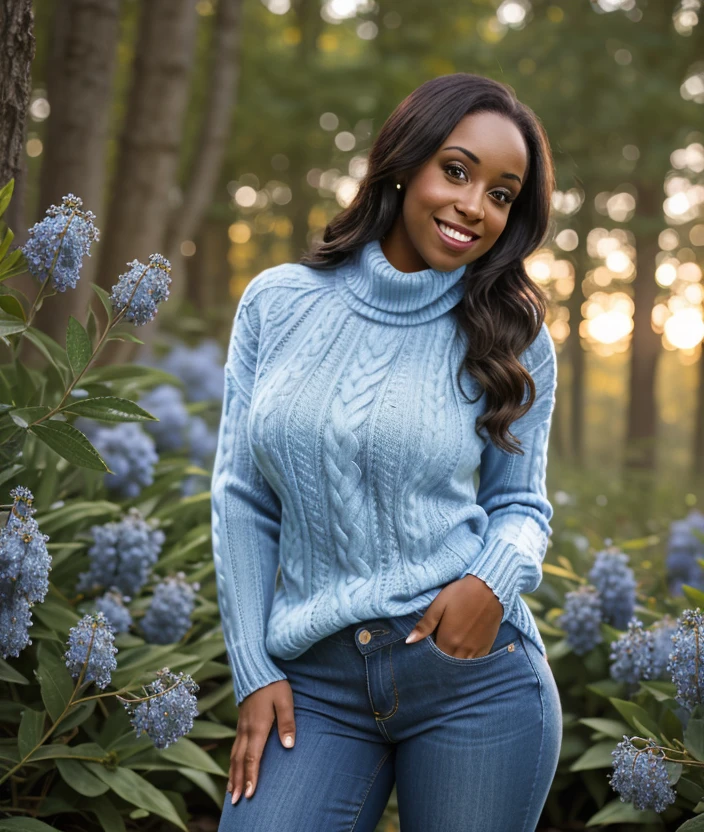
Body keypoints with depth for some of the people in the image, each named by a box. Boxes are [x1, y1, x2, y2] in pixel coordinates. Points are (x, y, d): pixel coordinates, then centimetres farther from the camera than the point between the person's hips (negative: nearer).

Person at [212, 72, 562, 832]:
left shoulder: (513, 337, 2)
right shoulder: (277, 304, 3)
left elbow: (522, 501, 8)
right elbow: (243, 499, 5)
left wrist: (496, 577, -15)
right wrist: (253, 673, 1)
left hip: (475, 672, 0)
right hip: (315, 683, 1)